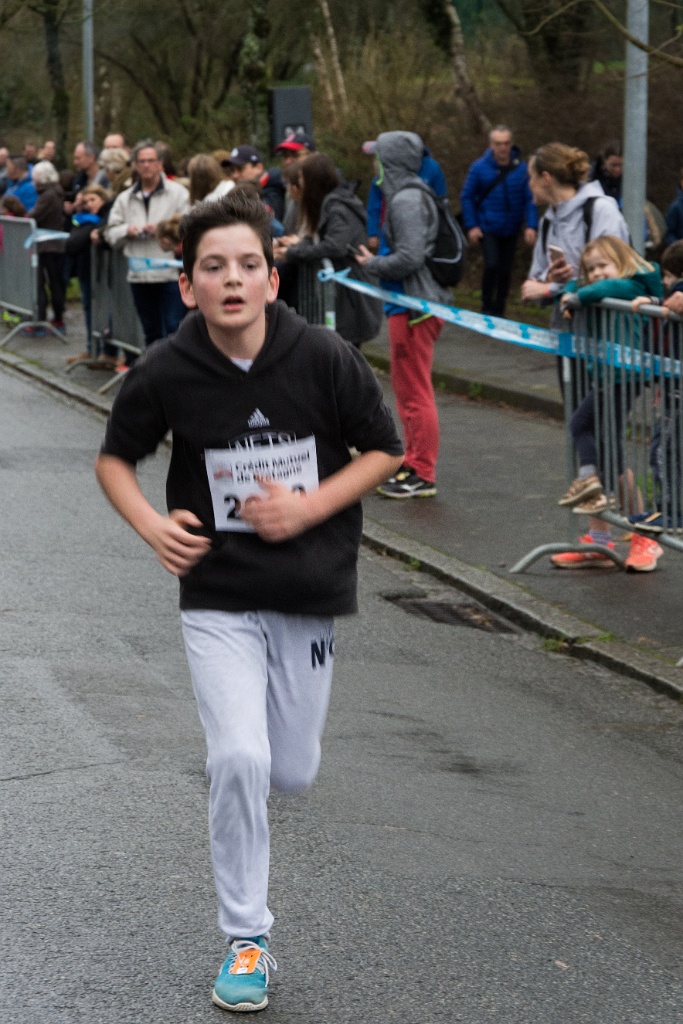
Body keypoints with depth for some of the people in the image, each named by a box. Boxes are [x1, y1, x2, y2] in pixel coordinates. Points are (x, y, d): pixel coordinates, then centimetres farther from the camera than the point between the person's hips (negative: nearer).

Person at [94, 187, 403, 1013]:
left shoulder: (324, 359, -13)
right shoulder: (166, 374, -12)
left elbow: (384, 448, 0)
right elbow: (115, 457, 5)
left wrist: (310, 507, -14)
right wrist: (153, 526, -13)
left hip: (309, 592, 1)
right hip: (218, 596, -1)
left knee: (291, 774, 9)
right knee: (238, 760, -15)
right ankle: (246, 939, 1)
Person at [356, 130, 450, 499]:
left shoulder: (406, 201, -18)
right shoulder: (410, 196, 14)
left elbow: (409, 258, -25)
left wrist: (372, 264, -10)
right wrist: (377, 258, 11)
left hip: (413, 308, -11)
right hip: (412, 304, 11)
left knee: (415, 392, -4)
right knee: (406, 388, 19)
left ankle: (422, 475, 1)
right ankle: (414, 464, 29)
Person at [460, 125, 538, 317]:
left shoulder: (521, 169, -4)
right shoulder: (479, 168, -7)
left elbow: (530, 199, -2)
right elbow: (467, 197, 0)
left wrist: (531, 226, -11)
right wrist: (471, 226, -5)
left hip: (511, 230, 2)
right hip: (487, 229, -2)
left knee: (505, 270, 9)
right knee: (492, 265, -16)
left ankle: (499, 311, 23)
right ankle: (487, 308, 3)